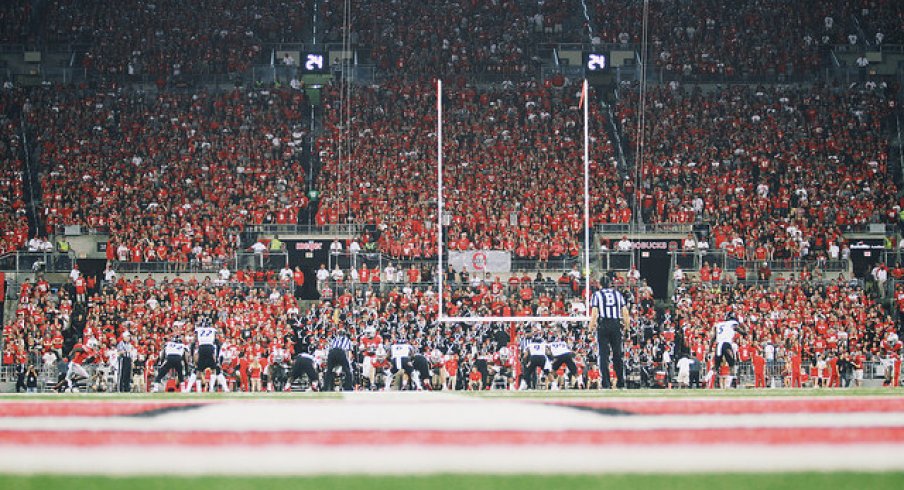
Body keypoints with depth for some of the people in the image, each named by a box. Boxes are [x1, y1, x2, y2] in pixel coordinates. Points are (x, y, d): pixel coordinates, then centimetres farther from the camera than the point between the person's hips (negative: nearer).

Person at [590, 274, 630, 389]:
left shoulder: (597, 294, 5)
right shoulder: (618, 294, 13)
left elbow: (594, 312, -6)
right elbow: (625, 312, 7)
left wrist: (592, 325, 3)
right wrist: (626, 324, 17)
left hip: (603, 325, -2)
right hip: (616, 325, 2)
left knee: (604, 354, -1)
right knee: (617, 354, 9)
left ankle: (606, 384, -6)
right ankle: (620, 383, 9)